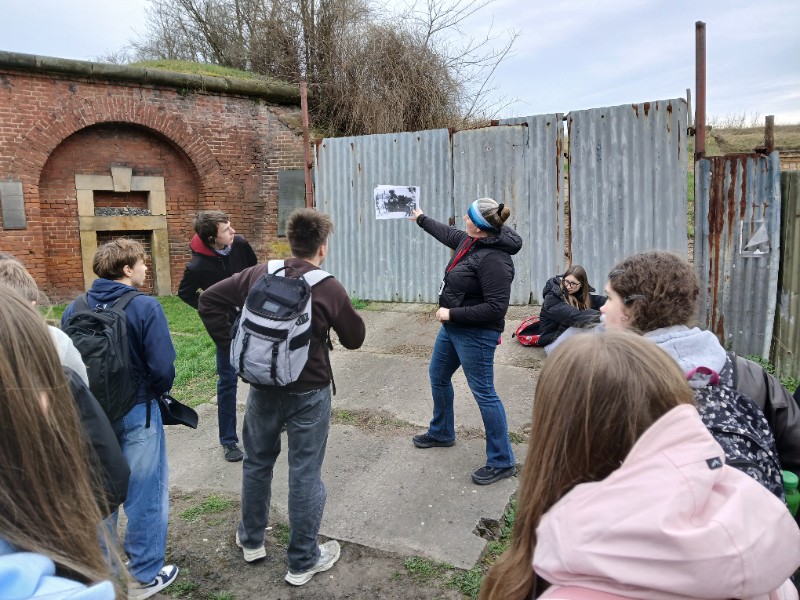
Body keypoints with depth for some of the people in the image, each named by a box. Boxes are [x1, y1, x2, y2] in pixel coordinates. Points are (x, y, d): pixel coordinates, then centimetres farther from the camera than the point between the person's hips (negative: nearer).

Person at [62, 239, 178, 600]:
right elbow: (163, 369, -21)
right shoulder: (145, 307, -18)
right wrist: (155, 393, -1)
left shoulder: (74, 309, -5)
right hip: (136, 413, -5)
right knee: (145, 494, 11)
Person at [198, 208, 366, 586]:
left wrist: (233, 347, 1)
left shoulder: (258, 274, -4)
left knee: (257, 462, 22)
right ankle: (303, 561, 22)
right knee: (305, 473, 8)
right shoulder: (329, 289, -14)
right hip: (308, 392, -4)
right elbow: (355, 339, -4)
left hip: (263, 386, 4)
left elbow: (209, 300, -2)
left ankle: (251, 540, 40)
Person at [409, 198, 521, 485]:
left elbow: (496, 307, -28)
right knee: (438, 376, 24)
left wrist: (452, 314, -23)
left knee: (483, 393, -3)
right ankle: (441, 433, 46)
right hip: (453, 328, 11)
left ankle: (502, 463, 12)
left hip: (475, 335, -11)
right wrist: (421, 219, 38)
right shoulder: (470, 241, 1)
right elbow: (449, 234, 24)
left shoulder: (493, 258, -27)